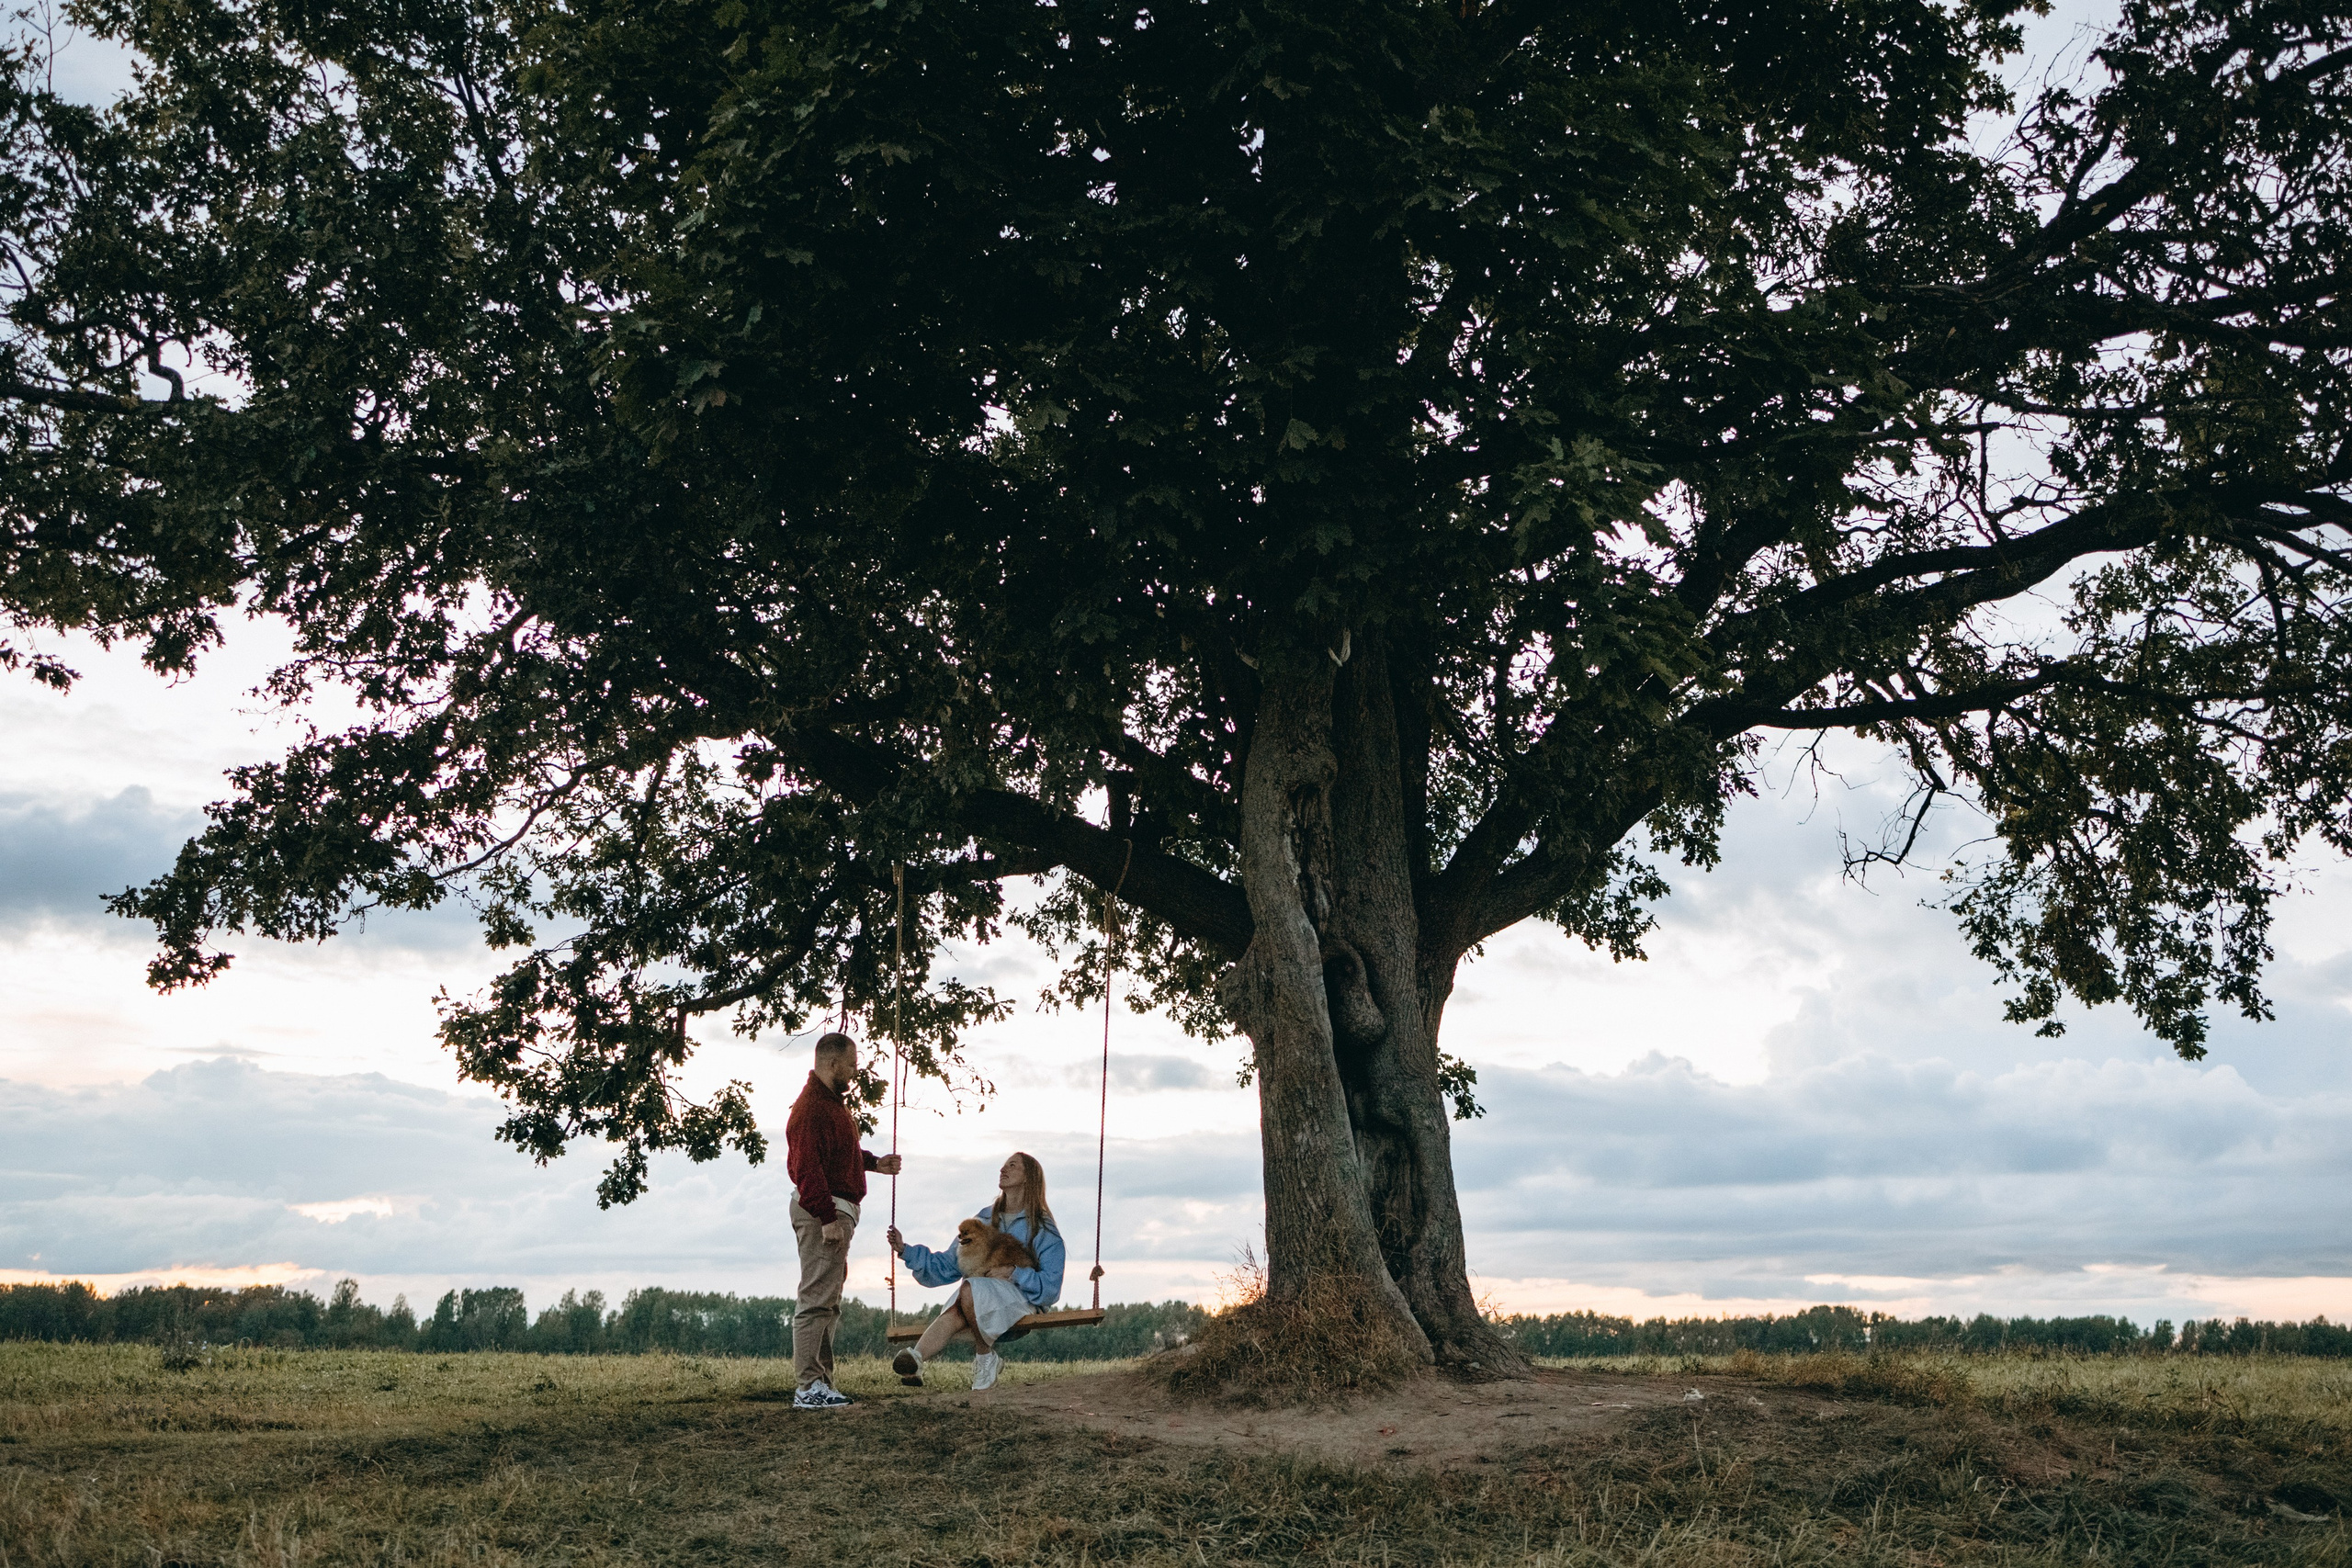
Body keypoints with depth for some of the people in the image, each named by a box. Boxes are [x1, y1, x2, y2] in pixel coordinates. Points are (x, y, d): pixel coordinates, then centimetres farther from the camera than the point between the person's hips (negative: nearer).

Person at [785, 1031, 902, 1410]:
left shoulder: (832, 1102, 18)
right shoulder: (811, 1108, -17)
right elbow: (807, 1168, -24)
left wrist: (874, 1163, 16)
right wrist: (828, 1218, -26)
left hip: (837, 1211, 11)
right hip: (823, 1212, -11)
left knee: (828, 1301, 14)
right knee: (817, 1300, -10)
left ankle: (821, 1383, 19)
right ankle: (809, 1387, -9)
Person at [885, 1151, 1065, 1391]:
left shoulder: (1043, 1229, 5)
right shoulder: (983, 1220, 21)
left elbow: (1050, 1289, -3)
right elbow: (947, 1266, 17)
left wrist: (1014, 1273, -16)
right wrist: (906, 1252, 6)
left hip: (1021, 1300, -3)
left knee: (970, 1289, -35)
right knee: (956, 1314, -34)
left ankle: (985, 1357, -20)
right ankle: (915, 1359, -57)